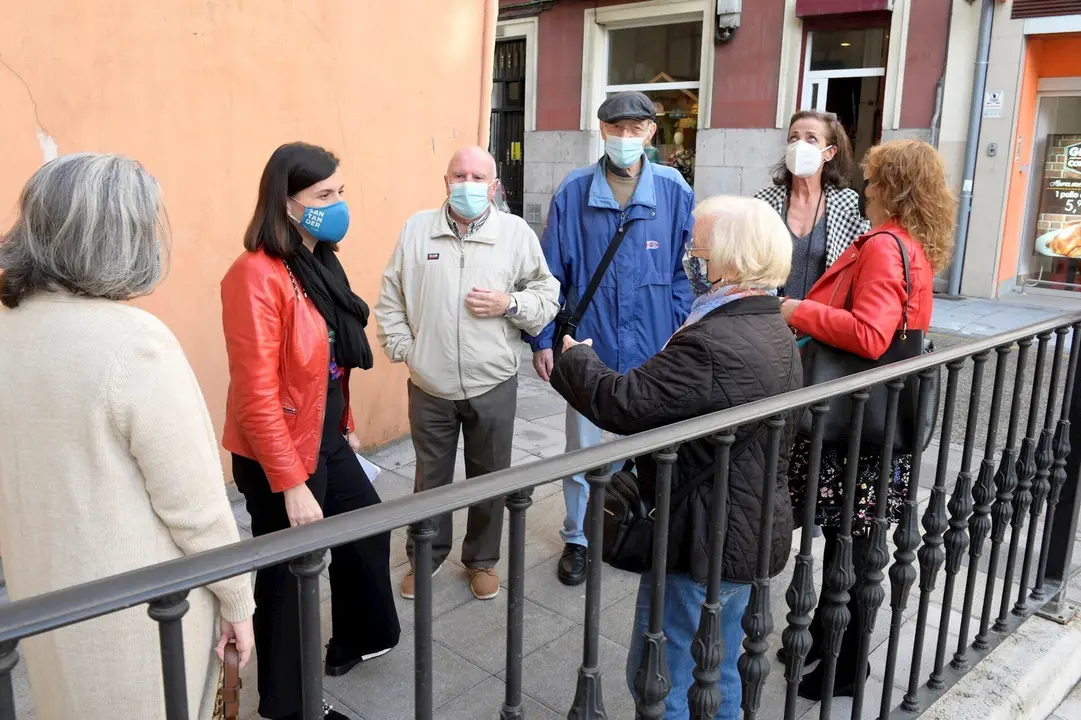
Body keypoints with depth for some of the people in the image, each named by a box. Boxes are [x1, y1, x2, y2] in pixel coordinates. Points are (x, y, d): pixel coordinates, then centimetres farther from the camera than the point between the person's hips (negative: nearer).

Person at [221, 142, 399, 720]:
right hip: (279, 455, -9)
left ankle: (356, 639, 50)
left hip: (326, 440, 9)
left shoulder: (319, 261, 4)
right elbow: (256, 395, -25)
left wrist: (346, 426, 17)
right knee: (288, 575, 8)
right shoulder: (257, 276, -23)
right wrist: (291, 485, -24)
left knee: (367, 526, 25)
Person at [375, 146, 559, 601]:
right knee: (430, 478, 17)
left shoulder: (516, 232, -4)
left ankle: (482, 559, 36)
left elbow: (548, 296, 1)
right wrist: (403, 349, -4)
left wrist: (509, 304, -16)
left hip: (493, 385, 0)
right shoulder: (416, 229, -1)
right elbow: (390, 298, 4)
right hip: (429, 386, 1)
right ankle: (425, 557, 37)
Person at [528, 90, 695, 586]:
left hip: (653, 350, 1)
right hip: (590, 346, -1)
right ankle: (577, 540, 29)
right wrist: (543, 340, -3)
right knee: (583, 449, 11)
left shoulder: (674, 191, -4)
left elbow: (685, 269, 2)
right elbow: (551, 274, -1)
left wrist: (681, 332, -5)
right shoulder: (573, 192, -5)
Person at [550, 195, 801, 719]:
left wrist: (575, 357, -8)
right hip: (749, 537, 10)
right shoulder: (775, 333, 6)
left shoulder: (712, 344, -28)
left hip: (702, 542, -10)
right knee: (718, 674, 25)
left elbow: (620, 404, -26)